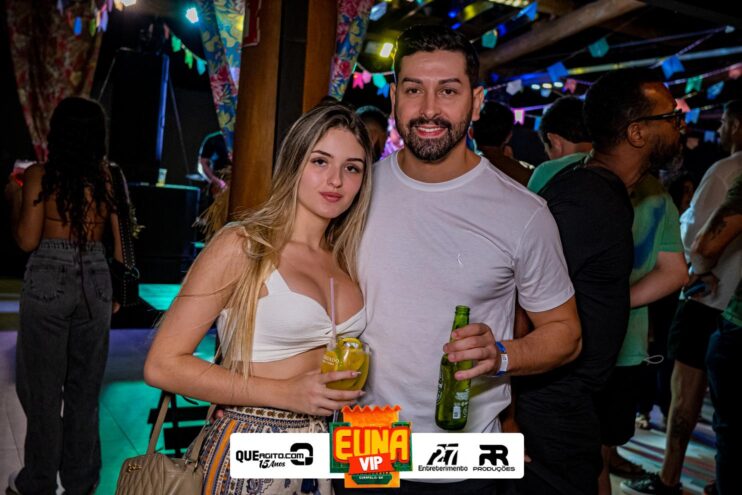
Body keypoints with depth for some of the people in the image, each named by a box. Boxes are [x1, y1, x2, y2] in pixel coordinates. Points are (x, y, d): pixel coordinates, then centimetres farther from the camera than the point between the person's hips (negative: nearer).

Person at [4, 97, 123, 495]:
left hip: (48, 283, -3)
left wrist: (14, 197, 5)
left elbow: (27, 240, -8)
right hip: (95, 282, 3)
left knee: (42, 386, 10)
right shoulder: (106, 177, 1)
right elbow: (118, 240, 4)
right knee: (85, 386, 13)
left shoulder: (40, 175, -8)